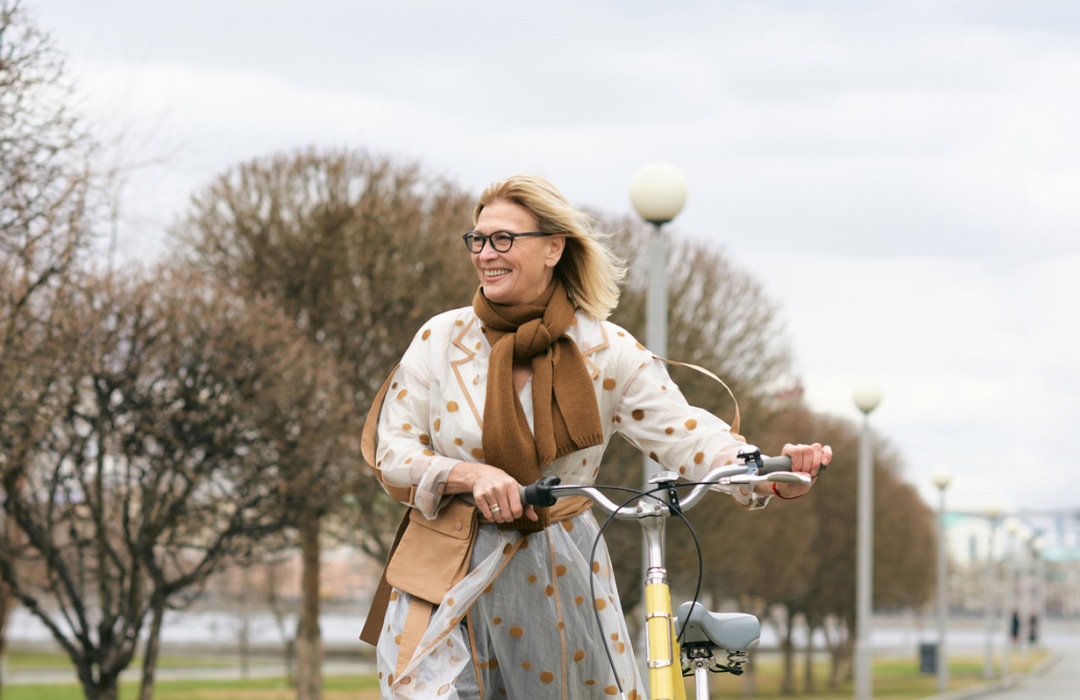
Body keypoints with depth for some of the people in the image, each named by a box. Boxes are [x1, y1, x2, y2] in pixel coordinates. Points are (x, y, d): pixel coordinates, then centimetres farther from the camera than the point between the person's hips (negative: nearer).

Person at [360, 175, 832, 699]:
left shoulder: (605, 349, -2)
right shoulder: (441, 338, -2)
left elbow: (682, 434, -10)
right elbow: (393, 453, -2)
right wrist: (472, 475, -21)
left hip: (558, 578, 1)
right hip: (447, 576, -1)